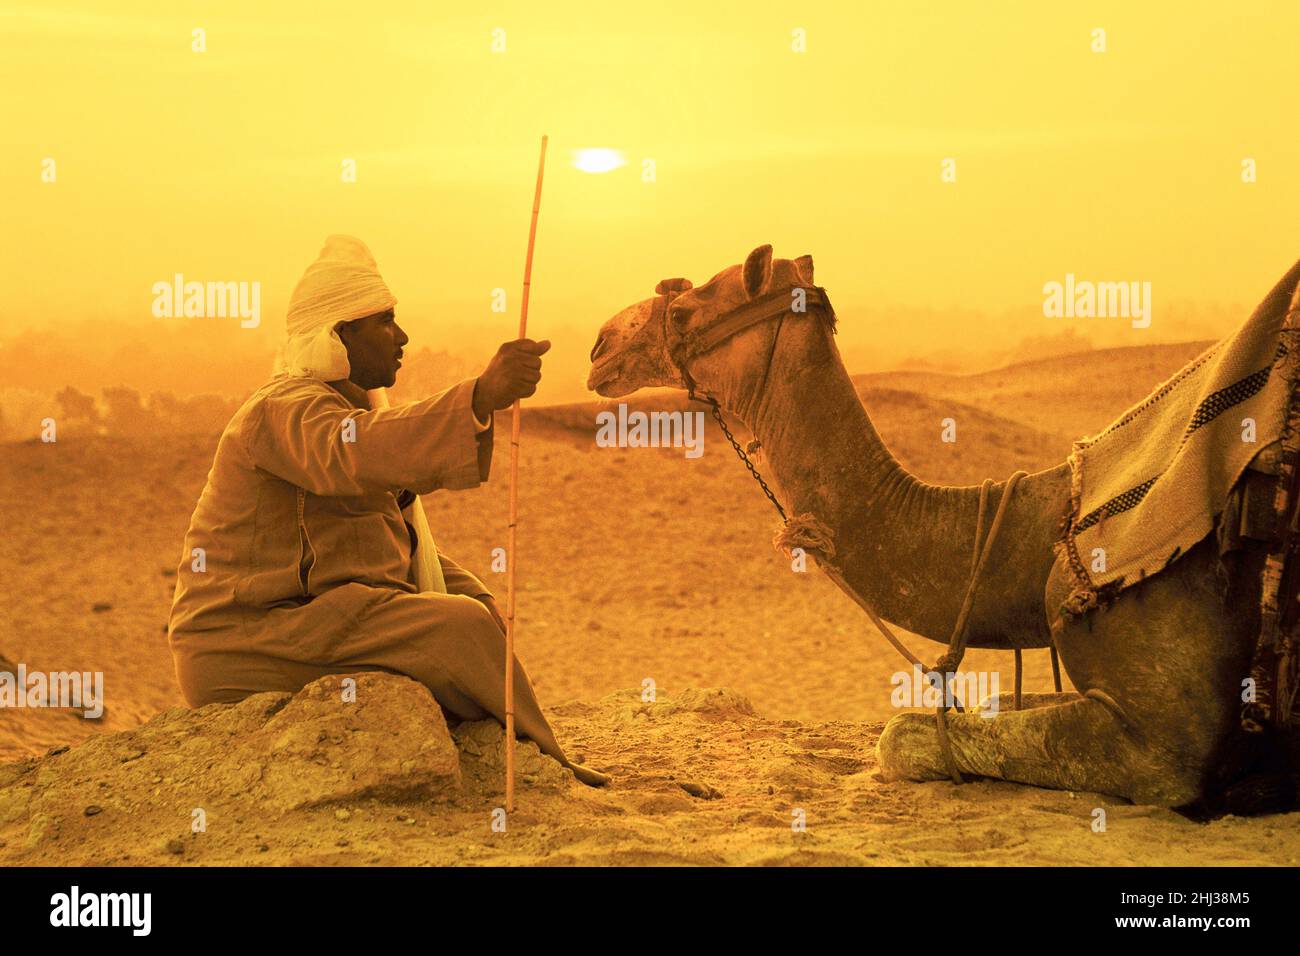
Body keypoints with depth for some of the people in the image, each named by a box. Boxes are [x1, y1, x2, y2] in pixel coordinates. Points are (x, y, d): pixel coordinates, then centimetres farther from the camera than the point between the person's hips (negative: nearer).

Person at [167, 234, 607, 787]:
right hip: (252, 647, -11)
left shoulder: (342, 407, 21)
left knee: (472, 612, 12)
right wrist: (482, 396, -51)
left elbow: (397, 544, 25)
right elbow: (355, 455, -40)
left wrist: (475, 598, 10)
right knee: (459, 629, -20)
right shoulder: (285, 410, -15)